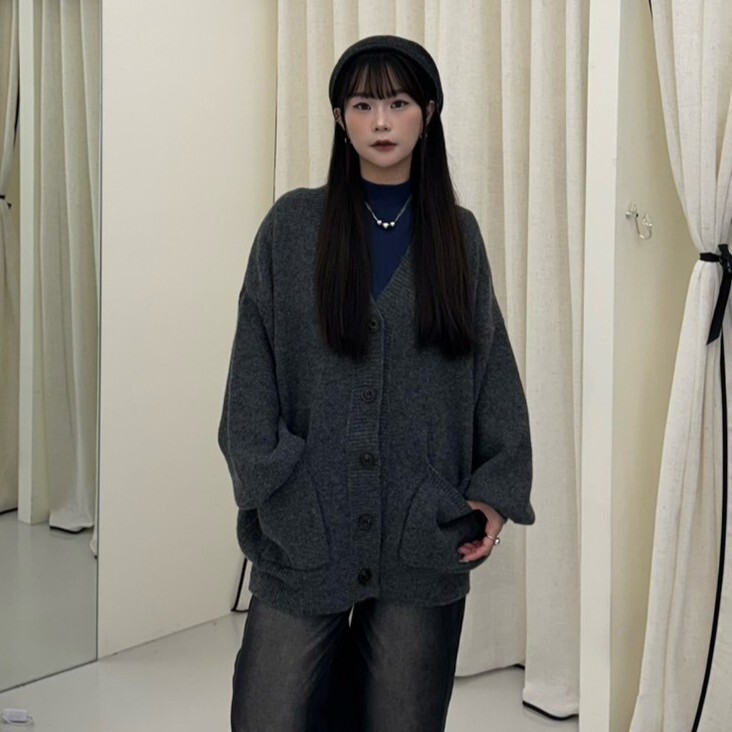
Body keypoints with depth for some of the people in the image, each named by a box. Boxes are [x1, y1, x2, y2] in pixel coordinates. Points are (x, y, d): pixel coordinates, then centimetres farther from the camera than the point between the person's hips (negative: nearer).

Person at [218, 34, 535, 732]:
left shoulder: (458, 233, 7)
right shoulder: (293, 224, 2)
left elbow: (492, 364, 8)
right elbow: (253, 365, 0)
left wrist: (498, 488, 1)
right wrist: (267, 483, -8)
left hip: (425, 534, 1)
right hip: (304, 529, -1)